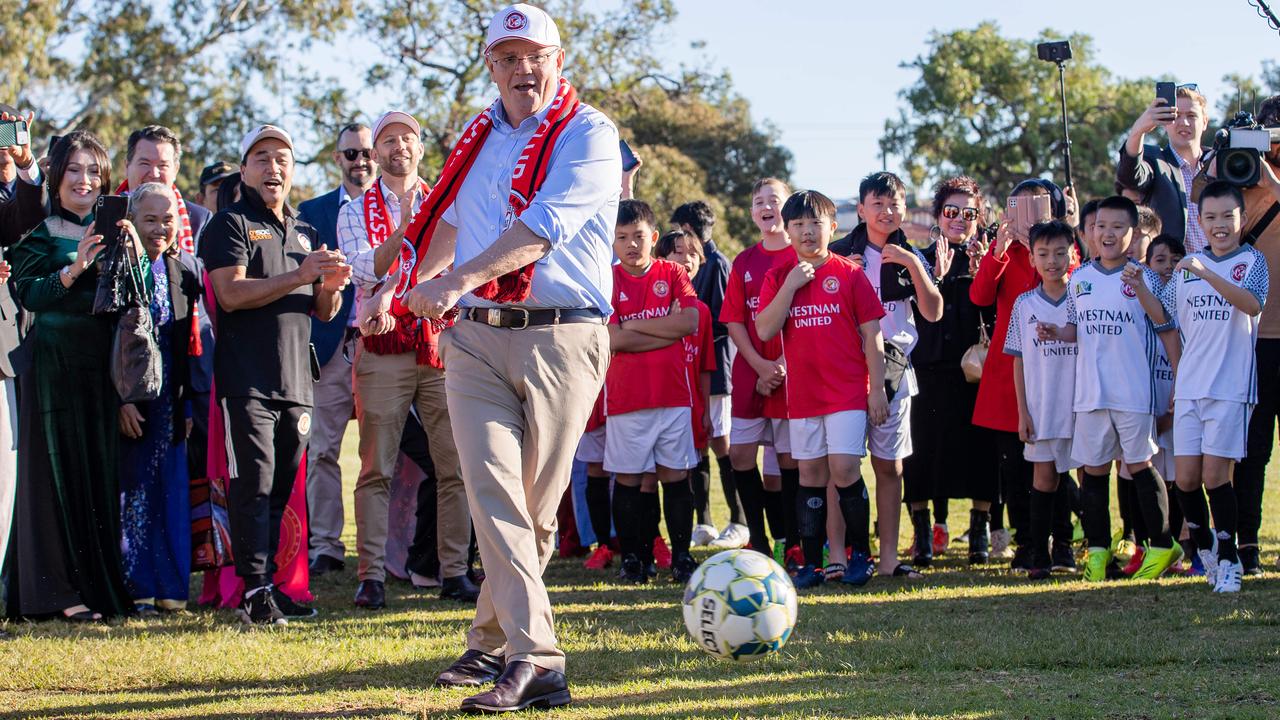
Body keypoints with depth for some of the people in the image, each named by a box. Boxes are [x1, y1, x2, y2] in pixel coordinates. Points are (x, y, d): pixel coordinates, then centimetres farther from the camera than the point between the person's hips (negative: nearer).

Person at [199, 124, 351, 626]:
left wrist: (331, 287, -1)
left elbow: (324, 313, 23)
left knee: (283, 489, 6)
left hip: (296, 382, 6)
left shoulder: (304, 233, 22)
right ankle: (254, 591, -13)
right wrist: (299, 276, -18)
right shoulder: (231, 225, 1)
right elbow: (231, 294, -13)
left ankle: (272, 583, 11)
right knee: (255, 486, -11)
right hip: (247, 381, -6)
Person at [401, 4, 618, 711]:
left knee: (534, 508, 0)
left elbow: (544, 226, -18)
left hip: (561, 338, -4)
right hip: (474, 336, 4)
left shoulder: (588, 135, -3)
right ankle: (535, 663, -15)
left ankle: (492, 644, 14)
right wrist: (415, 282, 38)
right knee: (493, 491, -12)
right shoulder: (479, 137, 17)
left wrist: (460, 277, -26)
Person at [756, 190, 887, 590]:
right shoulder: (778, 277, 7)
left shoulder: (849, 274, -1)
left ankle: (862, 553, 5)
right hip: (802, 391, 3)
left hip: (847, 391, -3)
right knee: (810, 474, 5)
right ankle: (811, 563, 9)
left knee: (843, 469, -11)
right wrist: (790, 286, -13)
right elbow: (764, 330, -5)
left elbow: (871, 335, 0)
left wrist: (877, 389, -4)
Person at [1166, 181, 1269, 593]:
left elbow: (1252, 304, -23)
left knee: (1215, 474, -7)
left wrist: (1206, 273, -32)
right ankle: (1204, 546, 25)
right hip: (1189, 388, 4)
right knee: (1186, 478, 2)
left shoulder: (1250, 261, -2)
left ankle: (1228, 559, 7)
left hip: (1230, 387, -4)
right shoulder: (1186, 267, 12)